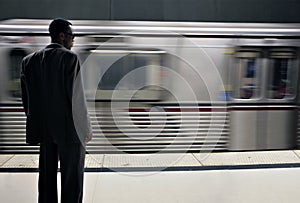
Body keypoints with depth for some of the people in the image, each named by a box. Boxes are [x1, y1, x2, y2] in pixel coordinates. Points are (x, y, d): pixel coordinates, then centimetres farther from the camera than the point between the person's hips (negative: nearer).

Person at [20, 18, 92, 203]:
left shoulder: (30, 60, 7)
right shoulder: (69, 57, -11)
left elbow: (26, 97, 8)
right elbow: (77, 96, -15)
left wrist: (36, 123, 16)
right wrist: (87, 128, -8)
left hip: (45, 128, 6)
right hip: (69, 128, -6)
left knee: (47, 173, 15)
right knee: (72, 175, 4)